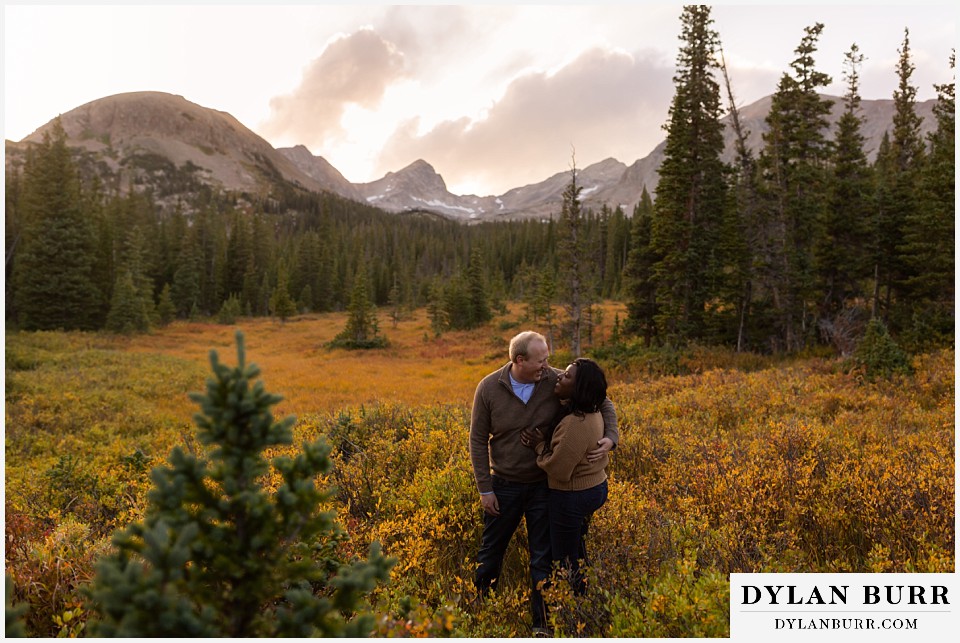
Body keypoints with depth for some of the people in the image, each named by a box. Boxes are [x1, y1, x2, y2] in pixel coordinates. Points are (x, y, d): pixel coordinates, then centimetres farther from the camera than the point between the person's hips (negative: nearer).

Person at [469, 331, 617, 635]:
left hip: (544, 485, 0)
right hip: (504, 485, 0)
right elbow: (478, 440, -7)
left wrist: (610, 438, -24)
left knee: (543, 557, 10)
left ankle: (541, 622, 28)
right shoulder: (489, 388, -16)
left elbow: (604, 404, -5)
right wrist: (484, 489, -7)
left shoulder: (557, 382, -16)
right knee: (491, 549, 17)